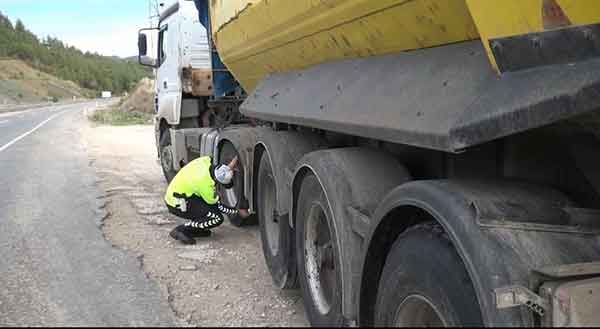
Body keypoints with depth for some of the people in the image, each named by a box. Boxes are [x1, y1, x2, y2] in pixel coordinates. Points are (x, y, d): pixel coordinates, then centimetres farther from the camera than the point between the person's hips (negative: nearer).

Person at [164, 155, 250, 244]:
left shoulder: (207, 160, -12)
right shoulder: (207, 185, -29)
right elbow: (218, 206, -11)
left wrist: (230, 168, -3)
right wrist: (238, 212, -3)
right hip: (177, 204, -9)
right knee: (217, 218, -16)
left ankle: (196, 227, 13)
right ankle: (181, 230, -9)